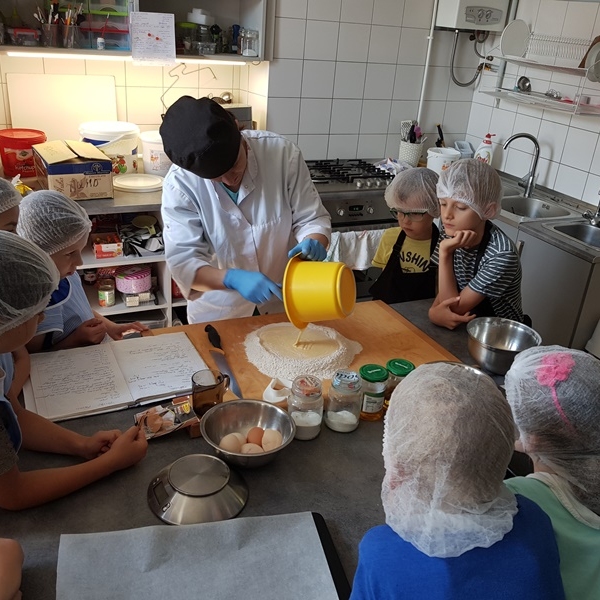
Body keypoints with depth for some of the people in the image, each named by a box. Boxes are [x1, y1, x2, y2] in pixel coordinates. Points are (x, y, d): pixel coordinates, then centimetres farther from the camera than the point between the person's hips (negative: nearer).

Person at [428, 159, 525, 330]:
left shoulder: (501, 255, -25)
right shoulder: (452, 231, -7)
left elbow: (455, 308, -20)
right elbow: (447, 290, -3)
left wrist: (445, 253, -27)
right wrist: (435, 311, -24)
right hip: (462, 327, 4)